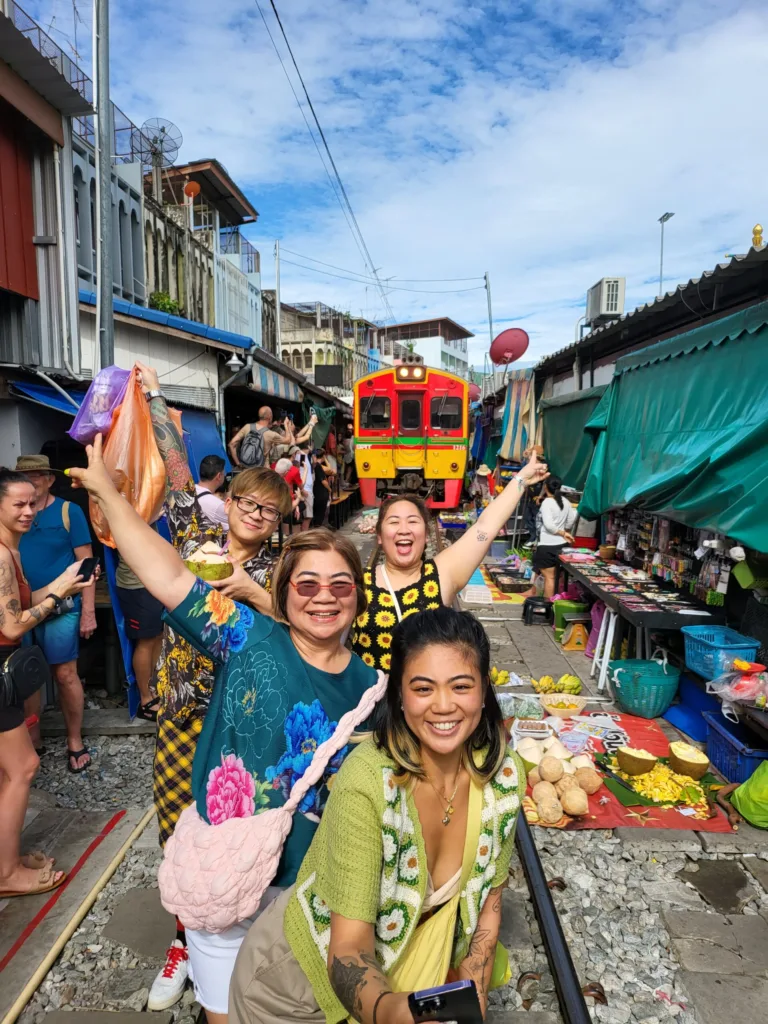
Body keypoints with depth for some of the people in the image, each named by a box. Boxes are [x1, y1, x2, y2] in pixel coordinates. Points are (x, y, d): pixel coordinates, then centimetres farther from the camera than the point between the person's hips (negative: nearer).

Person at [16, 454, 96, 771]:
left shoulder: (68, 511, -4)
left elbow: (85, 562, -5)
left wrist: (88, 610, -10)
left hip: (60, 608, -3)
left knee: (65, 675, 4)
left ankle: (74, 741, 21)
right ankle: (32, 736, 31)